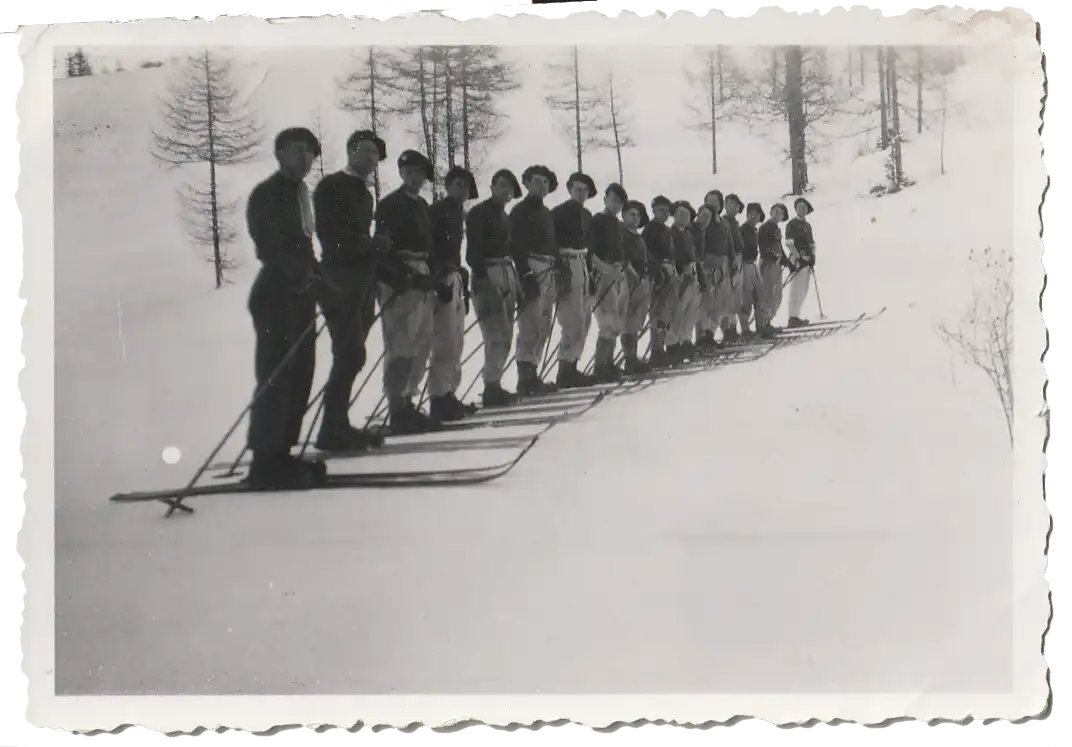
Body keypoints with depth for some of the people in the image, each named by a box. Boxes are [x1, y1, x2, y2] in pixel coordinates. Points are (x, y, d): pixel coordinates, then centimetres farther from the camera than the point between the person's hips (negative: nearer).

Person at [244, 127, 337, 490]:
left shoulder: (298, 192, 18)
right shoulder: (266, 194, -8)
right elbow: (271, 249, -18)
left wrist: (323, 283, 11)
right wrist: (312, 281, -25)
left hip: (300, 296, 9)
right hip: (276, 295, -9)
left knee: (299, 377, 8)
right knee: (277, 378, -10)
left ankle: (280, 455, 13)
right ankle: (265, 463, -8)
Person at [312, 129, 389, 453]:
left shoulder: (363, 193, 22)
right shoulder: (331, 186, -3)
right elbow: (331, 233, -14)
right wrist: (371, 244, -17)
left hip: (362, 282, 8)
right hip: (340, 280, -8)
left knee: (350, 356, 7)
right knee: (350, 355, -13)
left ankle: (337, 426, 11)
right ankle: (333, 429, -10)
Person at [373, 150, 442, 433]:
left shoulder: (422, 206, 21)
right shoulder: (390, 205, -4)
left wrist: (431, 277, 16)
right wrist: (400, 276, -20)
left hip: (421, 282, 9)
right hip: (399, 282, -9)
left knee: (419, 346, 10)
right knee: (400, 347, -11)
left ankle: (406, 403, 17)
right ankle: (397, 410, -11)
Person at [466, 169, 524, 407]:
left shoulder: (504, 216, 21)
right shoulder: (479, 213, -5)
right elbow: (473, 251, -13)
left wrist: (517, 284, 18)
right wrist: (482, 279, -22)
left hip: (507, 274, 9)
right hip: (487, 275, -9)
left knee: (505, 336, 8)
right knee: (496, 334, -13)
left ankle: (494, 384, 14)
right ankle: (492, 387, -10)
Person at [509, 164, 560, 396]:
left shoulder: (546, 212, 22)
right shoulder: (521, 211, -2)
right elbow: (516, 245, -11)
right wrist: (526, 275, -19)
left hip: (549, 271, 9)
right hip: (531, 270, -9)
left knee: (543, 328, 8)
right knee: (531, 327, -13)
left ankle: (532, 376, 12)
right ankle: (525, 380, -13)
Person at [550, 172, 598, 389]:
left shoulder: (586, 215, 16)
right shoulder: (559, 213, -7)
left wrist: (590, 272, 15)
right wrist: (560, 272, -20)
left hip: (582, 266, 9)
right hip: (567, 267, -9)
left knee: (583, 322, 10)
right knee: (574, 322, -13)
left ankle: (571, 368, 16)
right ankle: (565, 373, -9)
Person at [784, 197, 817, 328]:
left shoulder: (808, 225, 20)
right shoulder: (792, 224, -4)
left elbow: (812, 243, 23)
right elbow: (789, 243, -12)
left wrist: (813, 256, 7)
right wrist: (799, 257, -17)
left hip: (808, 260, 8)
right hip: (797, 260, -8)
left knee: (803, 292, 9)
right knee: (797, 290, -11)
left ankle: (796, 316, 14)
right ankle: (793, 318, -10)